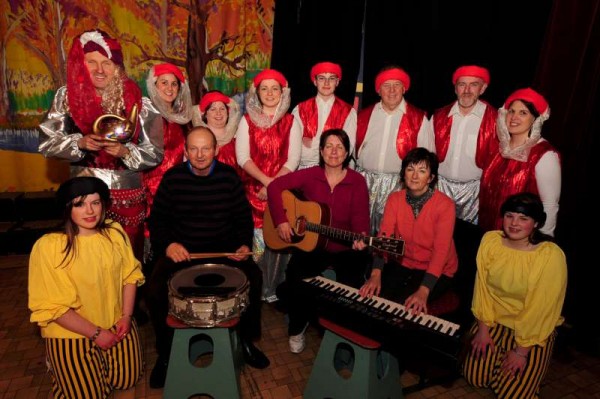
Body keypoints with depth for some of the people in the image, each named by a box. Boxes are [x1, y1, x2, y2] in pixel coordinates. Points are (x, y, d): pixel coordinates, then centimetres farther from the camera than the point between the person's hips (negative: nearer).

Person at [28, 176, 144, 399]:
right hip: (72, 335, -3)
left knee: (128, 380, 12)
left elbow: (130, 275, 2)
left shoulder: (115, 232, -8)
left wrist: (126, 316, -7)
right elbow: (50, 306, -18)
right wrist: (95, 333, -16)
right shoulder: (48, 246, -21)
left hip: (117, 325, 4)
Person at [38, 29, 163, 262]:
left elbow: (155, 154, -5)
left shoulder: (135, 100, -5)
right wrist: (80, 142, -16)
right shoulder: (67, 96, 1)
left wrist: (125, 151, -21)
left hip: (128, 196, -1)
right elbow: (47, 143, 1)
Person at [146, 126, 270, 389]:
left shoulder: (229, 177, -2)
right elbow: (157, 219, 2)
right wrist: (167, 244, -16)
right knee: (155, 288, -23)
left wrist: (244, 244, -11)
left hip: (223, 249, 1)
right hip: (181, 250, 0)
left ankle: (246, 340, 6)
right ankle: (165, 352, 6)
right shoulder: (173, 178, -4)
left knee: (254, 278, -21)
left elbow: (244, 217, 5)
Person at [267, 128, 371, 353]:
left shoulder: (357, 182, -2)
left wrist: (360, 238, -31)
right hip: (311, 244, 1)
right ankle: (296, 329, 6)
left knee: (351, 286, -22)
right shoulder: (310, 176, -1)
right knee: (294, 276, -23)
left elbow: (360, 217, -9)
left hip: (345, 249, 0)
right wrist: (281, 221, -13)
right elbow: (275, 186, -3)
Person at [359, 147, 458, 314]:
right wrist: (376, 274, -30)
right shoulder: (394, 199, -5)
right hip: (402, 264, 4)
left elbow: (441, 250, -25)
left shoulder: (445, 205, -18)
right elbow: (384, 237, -15)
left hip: (437, 271, -3)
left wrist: (424, 290, -37)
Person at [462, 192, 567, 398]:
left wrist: (521, 350, -13)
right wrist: (483, 327, -3)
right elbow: (482, 286, -4)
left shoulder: (551, 256, -24)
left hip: (533, 330, -3)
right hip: (494, 319, 3)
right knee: (474, 376, 3)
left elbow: (542, 308, -19)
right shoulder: (490, 240, -12)